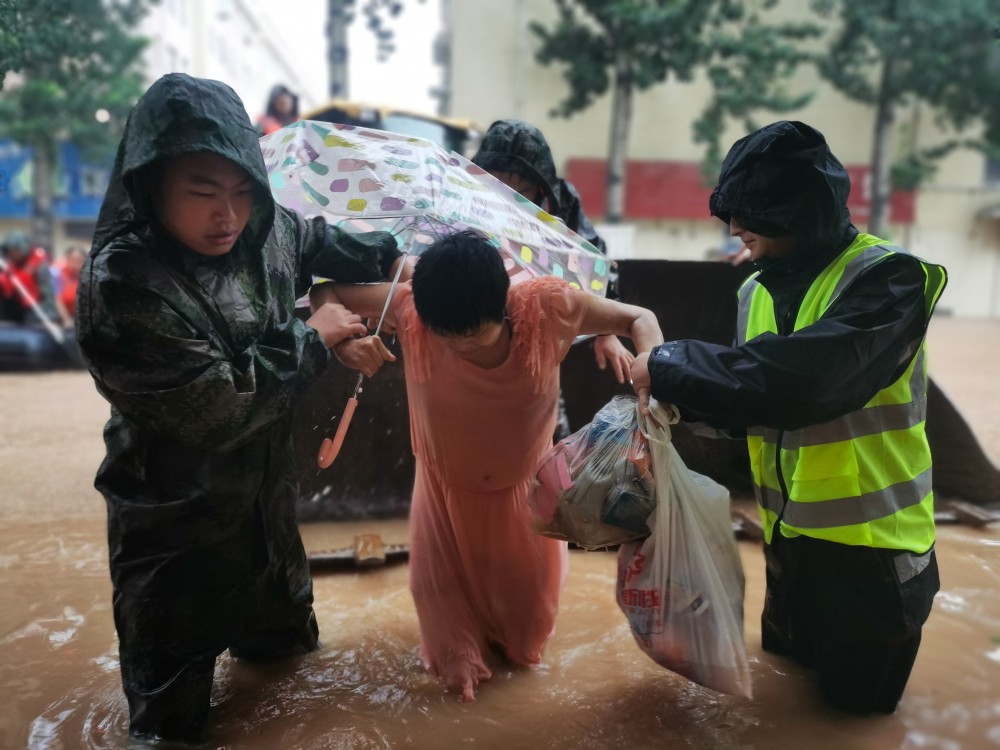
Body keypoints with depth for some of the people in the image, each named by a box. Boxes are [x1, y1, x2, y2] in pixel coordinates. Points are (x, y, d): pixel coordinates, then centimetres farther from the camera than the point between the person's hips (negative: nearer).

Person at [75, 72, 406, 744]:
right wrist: (311, 337, -22)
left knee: (283, 629, 32)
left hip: (264, 488, 7)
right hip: (179, 513, -6)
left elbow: (316, 239, 14)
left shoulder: (264, 234, -10)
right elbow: (219, 406, -31)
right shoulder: (122, 284, -31)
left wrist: (390, 258, 4)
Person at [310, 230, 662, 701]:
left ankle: (518, 647, 61)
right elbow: (327, 293, -17)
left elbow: (639, 319, -16)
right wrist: (343, 344, -39)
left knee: (527, 596, 23)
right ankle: (460, 657, 55)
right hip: (446, 487, 0)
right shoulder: (411, 308, -30)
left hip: (524, 484, 1)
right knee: (445, 584, 18)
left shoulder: (547, 305, -30)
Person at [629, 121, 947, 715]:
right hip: (791, 529, 6)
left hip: (870, 537, -6)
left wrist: (670, 366, -29)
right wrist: (682, 399, -15)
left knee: (856, 695, 14)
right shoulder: (759, 291, -1)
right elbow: (753, 398, 3)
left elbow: (798, 376, -37)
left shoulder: (889, 278, -22)